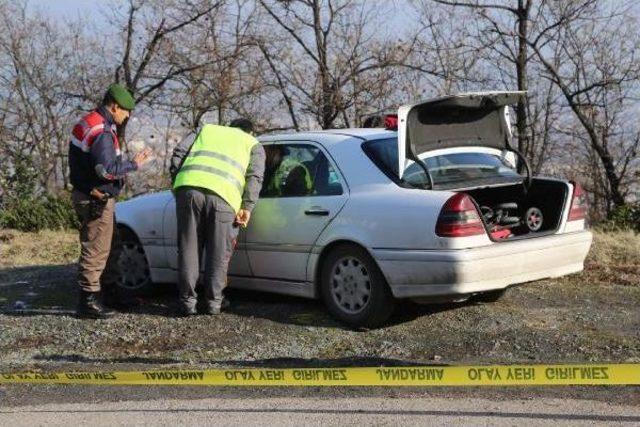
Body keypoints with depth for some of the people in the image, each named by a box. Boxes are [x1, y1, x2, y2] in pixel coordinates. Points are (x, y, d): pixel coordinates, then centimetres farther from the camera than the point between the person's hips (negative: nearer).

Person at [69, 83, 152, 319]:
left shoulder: (87, 123, 12)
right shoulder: (102, 132, -20)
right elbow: (106, 169, -27)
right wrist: (133, 164, -15)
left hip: (84, 194, 11)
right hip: (97, 200, -11)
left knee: (91, 248, 18)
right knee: (96, 250, -5)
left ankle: (88, 296, 26)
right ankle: (89, 301, -1)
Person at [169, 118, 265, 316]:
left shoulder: (207, 129, 34)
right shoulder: (253, 145, 27)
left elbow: (178, 153, 19)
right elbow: (255, 176, 9)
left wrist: (176, 182, 22)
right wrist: (247, 207, 2)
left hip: (189, 187, 2)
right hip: (223, 195, -2)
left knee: (188, 248, 10)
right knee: (218, 252, 10)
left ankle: (187, 300, 12)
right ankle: (213, 302, 14)